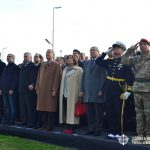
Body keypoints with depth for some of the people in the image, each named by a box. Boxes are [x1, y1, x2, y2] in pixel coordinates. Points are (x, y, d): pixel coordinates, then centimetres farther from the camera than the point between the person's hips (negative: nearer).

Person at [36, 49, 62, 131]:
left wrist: (54, 90, -15)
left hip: (50, 91, -6)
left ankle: (50, 126, 4)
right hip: (42, 90, 6)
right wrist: (37, 88, 9)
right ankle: (44, 125, 17)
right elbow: (39, 77, 17)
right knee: (42, 108, 8)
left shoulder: (56, 65, -2)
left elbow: (57, 79, -9)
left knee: (50, 109, -3)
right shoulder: (42, 65, 18)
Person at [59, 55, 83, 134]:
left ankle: (72, 128, 1)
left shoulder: (78, 70, -2)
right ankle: (68, 127, 11)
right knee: (66, 111, 5)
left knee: (72, 111, -6)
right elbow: (62, 82, 18)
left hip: (73, 94, -6)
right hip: (64, 94, 6)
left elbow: (80, 82, -6)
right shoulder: (64, 70, 18)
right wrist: (61, 92, 11)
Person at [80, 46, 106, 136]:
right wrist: (82, 90, 10)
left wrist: (101, 90, -13)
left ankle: (98, 129, 10)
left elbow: (103, 77, -7)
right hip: (88, 92, 5)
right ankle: (91, 129, 16)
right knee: (89, 112, 8)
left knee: (98, 113, 2)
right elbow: (83, 77, 16)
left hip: (97, 92, -5)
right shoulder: (86, 63, 18)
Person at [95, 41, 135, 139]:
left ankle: (119, 133, 14)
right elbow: (98, 62, 20)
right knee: (110, 113, 9)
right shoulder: (109, 62, 10)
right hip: (109, 92, 6)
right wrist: (106, 53, 8)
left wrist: (128, 91, -18)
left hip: (119, 93, -5)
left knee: (119, 114, 4)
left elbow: (131, 77, -12)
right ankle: (112, 132, 19)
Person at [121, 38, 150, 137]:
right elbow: (124, 61, 5)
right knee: (139, 112, 10)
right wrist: (130, 50, 1)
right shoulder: (136, 58, 13)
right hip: (137, 88, 5)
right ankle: (140, 134, 19)